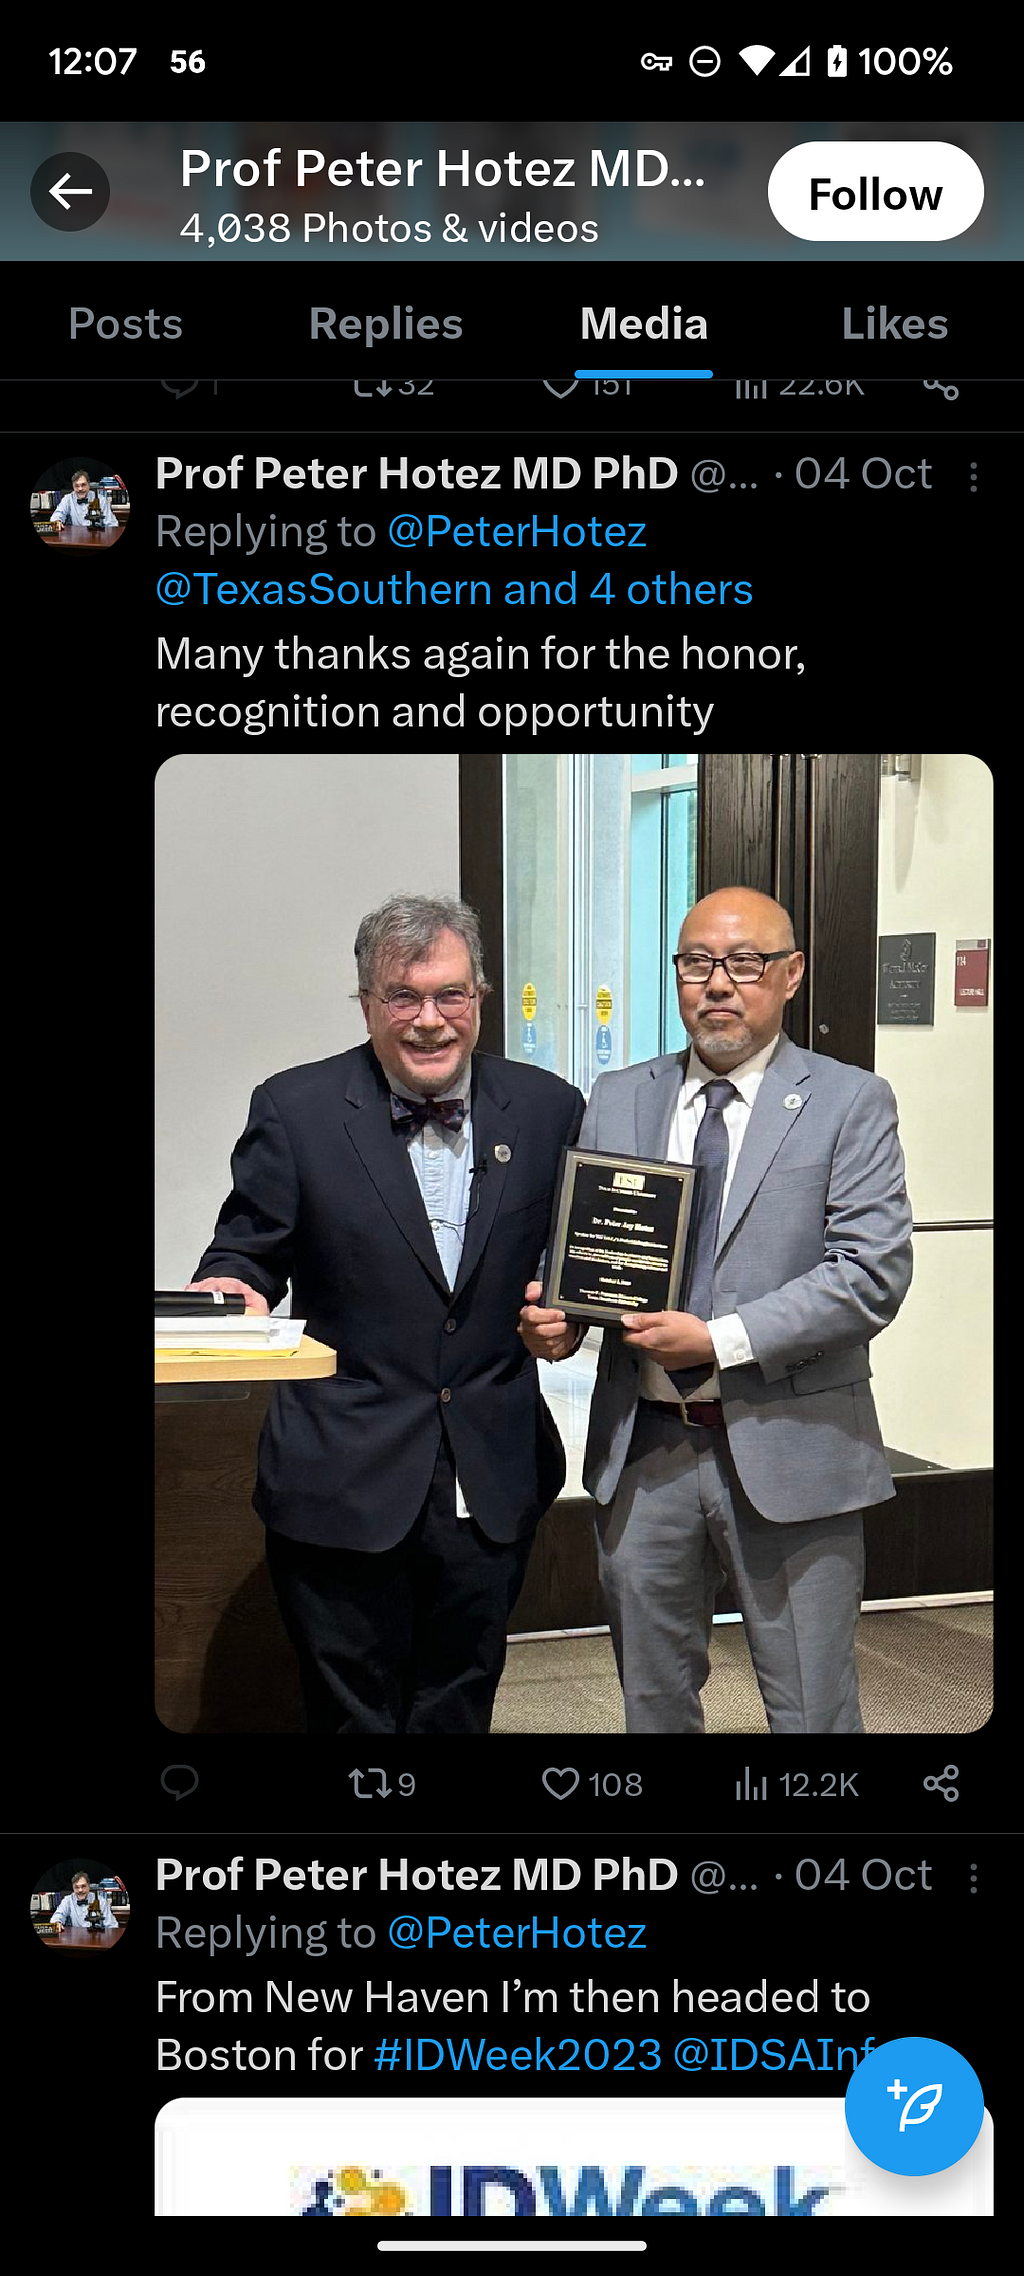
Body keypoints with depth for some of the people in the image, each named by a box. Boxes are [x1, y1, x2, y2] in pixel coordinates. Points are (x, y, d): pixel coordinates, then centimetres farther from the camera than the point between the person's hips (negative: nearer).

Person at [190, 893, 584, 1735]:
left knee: (459, 1709, 18)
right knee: (352, 1709, 10)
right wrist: (229, 1292, -22)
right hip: (341, 1478, -2)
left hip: (493, 1481, 2)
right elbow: (247, 1250, 0)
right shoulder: (294, 1110, -4)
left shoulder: (549, 1109, 2)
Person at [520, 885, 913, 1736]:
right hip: (642, 1448, 4)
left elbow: (873, 1272, -12)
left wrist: (721, 1342, -18)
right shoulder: (618, 1100, 10)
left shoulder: (849, 1103, -2)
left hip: (788, 1452, -3)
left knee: (811, 1711, 7)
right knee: (653, 1701, 17)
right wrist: (559, 1311, -10)